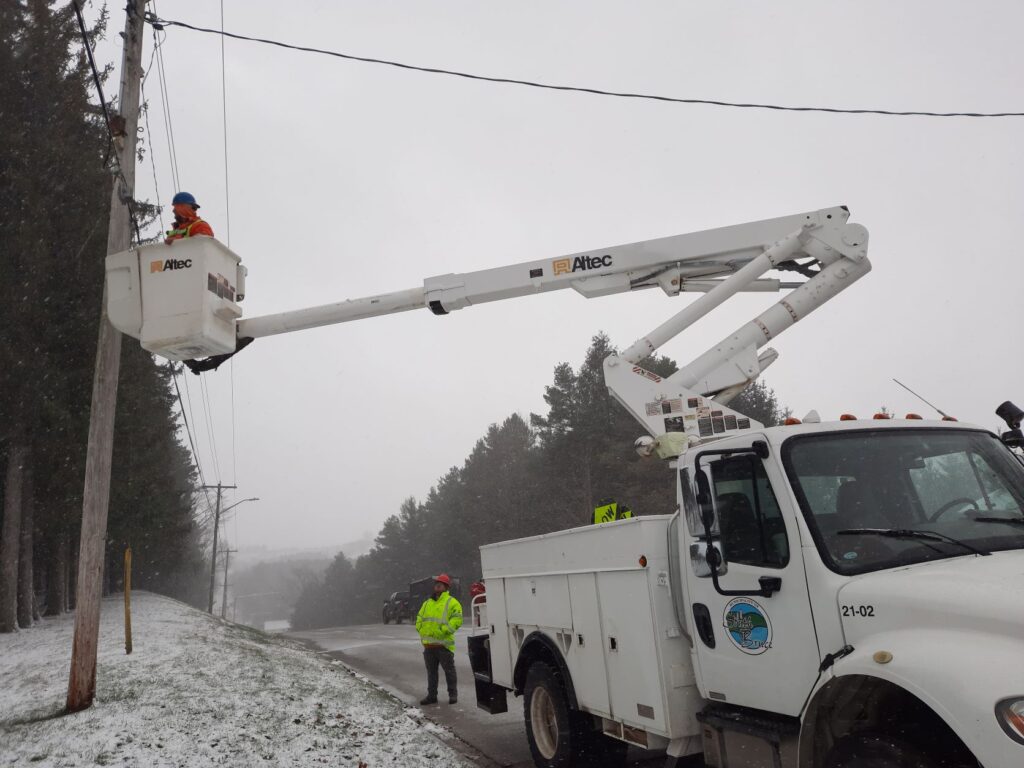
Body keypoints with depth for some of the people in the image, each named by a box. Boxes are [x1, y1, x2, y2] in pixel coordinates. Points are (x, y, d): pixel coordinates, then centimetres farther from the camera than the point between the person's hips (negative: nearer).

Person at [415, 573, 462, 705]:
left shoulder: (452, 602, -3)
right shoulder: (427, 603, 17)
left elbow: (457, 620, -13)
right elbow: (419, 619, 21)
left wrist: (443, 630, -20)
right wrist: (422, 631, 4)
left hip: (444, 643, -6)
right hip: (428, 644, 6)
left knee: (449, 670, 3)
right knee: (431, 671, 12)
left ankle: (453, 694, 14)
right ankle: (431, 695, 21)